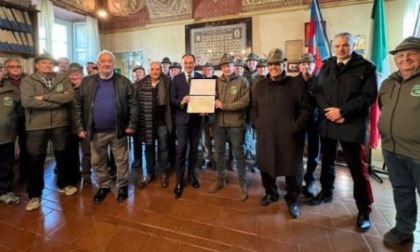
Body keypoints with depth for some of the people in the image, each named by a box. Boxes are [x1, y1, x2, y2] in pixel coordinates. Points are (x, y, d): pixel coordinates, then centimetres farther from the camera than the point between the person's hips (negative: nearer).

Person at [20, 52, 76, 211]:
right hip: (36, 126, -1)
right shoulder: (28, 80, -1)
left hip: (60, 124, 2)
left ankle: (63, 184, 36)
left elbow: (70, 96, -11)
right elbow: (27, 102, -16)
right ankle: (34, 195, 23)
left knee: (62, 156, 15)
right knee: (36, 161, 8)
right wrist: (58, 101, -15)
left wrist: (45, 97, -14)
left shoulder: (62, 79, 5)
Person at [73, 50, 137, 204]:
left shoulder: (124, 82, -1)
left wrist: (131, 125, -8)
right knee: (97, 161, 14)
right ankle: (103, 186, 34)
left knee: (121, 160, 9)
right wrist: (80, 128, 0)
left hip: (118, 130, -2)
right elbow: (77, 106, 4)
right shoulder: (87, 82, 3)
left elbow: (133, 104, -2)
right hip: (96, 132, 2)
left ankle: (122, 186, 28)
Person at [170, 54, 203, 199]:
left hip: (196, 118, 2)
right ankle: (179, 181, 8)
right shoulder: (176, 79, 2)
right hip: (182, 118, -2)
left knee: (194, 148, 13)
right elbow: (172, 99, -2)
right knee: (181, 149, -3)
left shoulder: (201, 78, 6)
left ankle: (192, 175, 31)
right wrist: (181, 102, -21)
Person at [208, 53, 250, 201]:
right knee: (219, 152, 13)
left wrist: (224, 106, -16)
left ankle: (242, 184, 20)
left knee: (238, 154, 5)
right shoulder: (217, 81, 8)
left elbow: (245, 102, -12)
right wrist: (213, 105, -12)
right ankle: (220, 179, 32)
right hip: (219, 122, 4)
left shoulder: (242, 81, -3)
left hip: (235, 123, -4)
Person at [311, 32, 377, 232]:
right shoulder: (326, 66, 11)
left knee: (357, 168, 2)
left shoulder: (366, 67, 0)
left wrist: (342, 111, -18)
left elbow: (368, 96, -9)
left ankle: (364, 210, 17)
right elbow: (318, 92, 3)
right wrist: (329, 111, -12)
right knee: (327, 161, 17)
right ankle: (326, 192, 37)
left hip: (352, 125, -4)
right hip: (327, 123, 4)